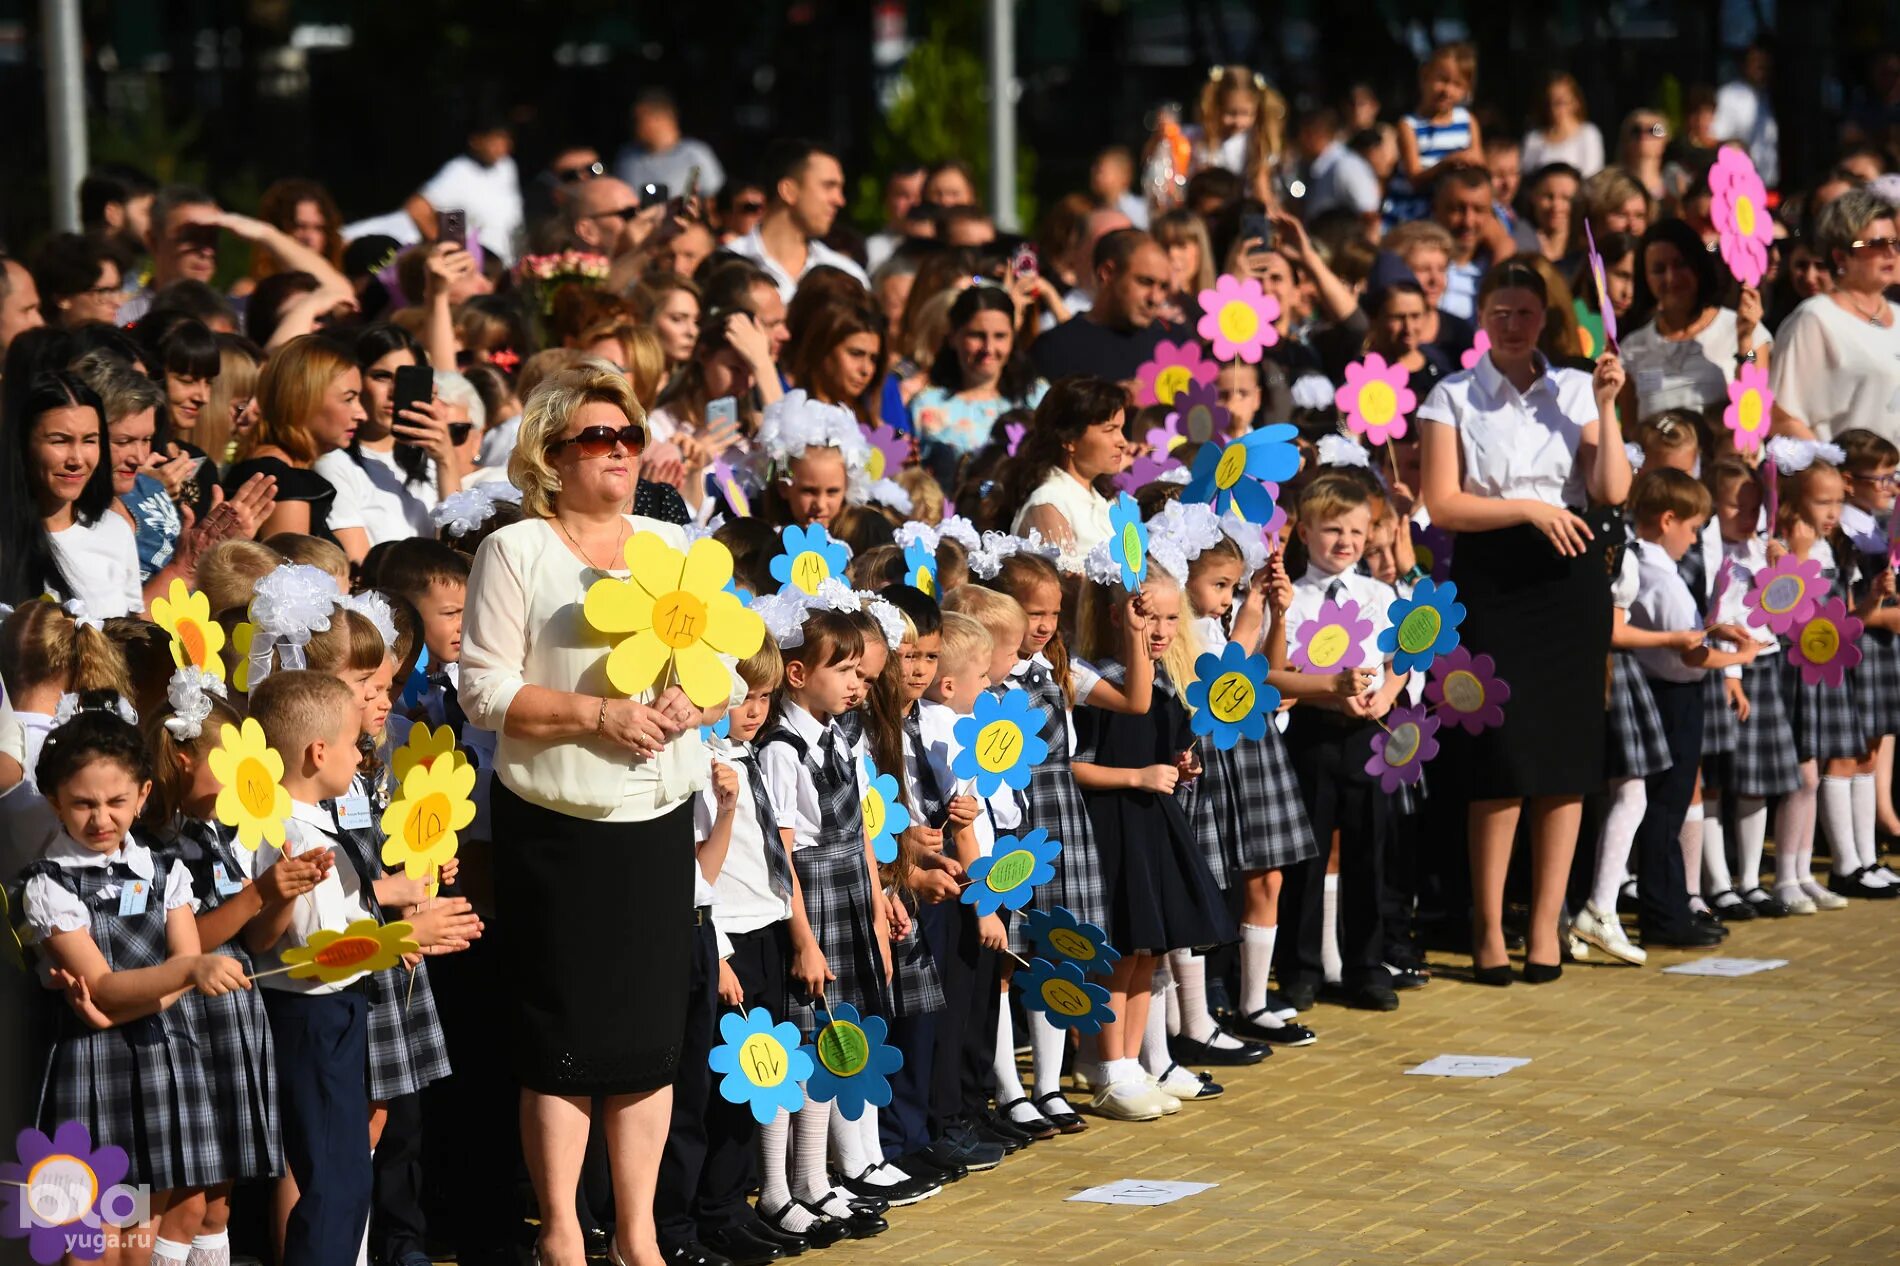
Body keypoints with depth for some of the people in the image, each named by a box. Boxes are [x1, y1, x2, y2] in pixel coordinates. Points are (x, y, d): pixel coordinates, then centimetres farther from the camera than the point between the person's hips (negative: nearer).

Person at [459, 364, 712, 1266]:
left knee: (651, 1029, 6)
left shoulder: (673, 547, 12)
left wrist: (690, 704, -8)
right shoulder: (516, 551, -4)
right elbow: (486, 691, -10)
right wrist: (598, 715, -19)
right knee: (563, 1034, -1)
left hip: (659, 819, 5)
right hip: (556, 825, -5)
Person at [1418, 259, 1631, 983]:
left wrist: (1606, 407, -8)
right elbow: (1442, 504, -5)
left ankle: (1545, 924, 8)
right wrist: (1530, 509, -13)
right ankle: (1488, 925, 3)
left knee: (1566, 756, 1)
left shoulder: (1573, 391, 10)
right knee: (1501, 755, -7)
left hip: (1570, 577, 3)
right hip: (1493, 579, -3)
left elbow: (1614, 490, -1)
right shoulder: (1454, 398, 3)